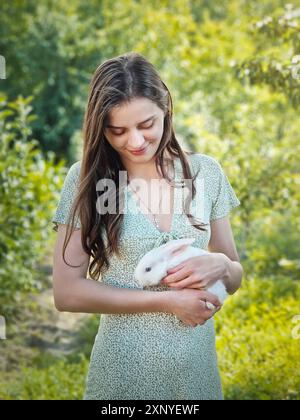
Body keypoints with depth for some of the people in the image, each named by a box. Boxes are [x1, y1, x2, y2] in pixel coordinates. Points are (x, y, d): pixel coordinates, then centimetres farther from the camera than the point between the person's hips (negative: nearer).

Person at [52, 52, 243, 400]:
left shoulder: (205, 172, -2)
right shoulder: (86, 179, -9)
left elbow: (235, 278, 6)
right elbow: (66, 292, -12)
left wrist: (220, 265, -16)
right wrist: (166, 300, -16)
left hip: (198, 366, 3)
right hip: (124, 368, -2)